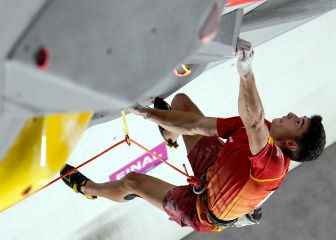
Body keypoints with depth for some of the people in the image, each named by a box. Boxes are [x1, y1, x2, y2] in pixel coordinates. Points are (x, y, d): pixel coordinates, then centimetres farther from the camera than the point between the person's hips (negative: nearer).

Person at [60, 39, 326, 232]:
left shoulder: (272, 166, -43)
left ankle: (88, 188, 33)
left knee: (132, 181, -3)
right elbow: (198, 125, -16)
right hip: (214, 164, 7)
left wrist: (246, 72, -80)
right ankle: (169, 135, 47)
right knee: (181, 101, 9)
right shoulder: (263, 133, -21)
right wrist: (150, 113, -15)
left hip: (202, 212, -6)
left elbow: (254, 120, -66)